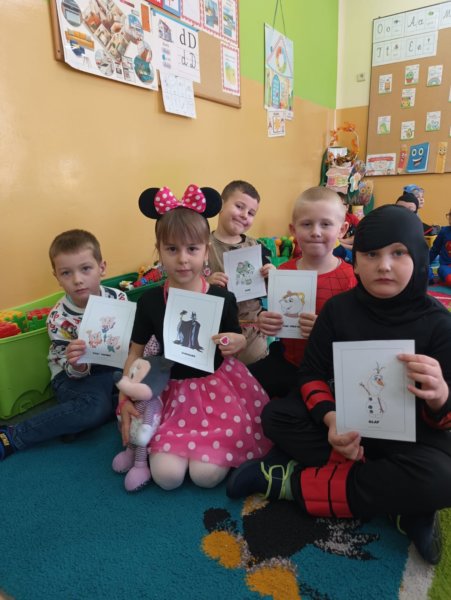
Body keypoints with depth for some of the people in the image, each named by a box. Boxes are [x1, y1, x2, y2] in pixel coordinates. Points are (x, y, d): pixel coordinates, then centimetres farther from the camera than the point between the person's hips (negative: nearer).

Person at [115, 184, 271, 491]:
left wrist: (240, 343, -21)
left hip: (217, 387, 0)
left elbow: (238, 344, 3)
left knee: (206, 474, -13)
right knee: (168, 475, -11)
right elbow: (135, 354, 2)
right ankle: (152, 443, 21)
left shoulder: (222, 298, -11)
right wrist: (126, 399, -7)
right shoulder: (149, 301, -8)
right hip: (172, 390, 1)